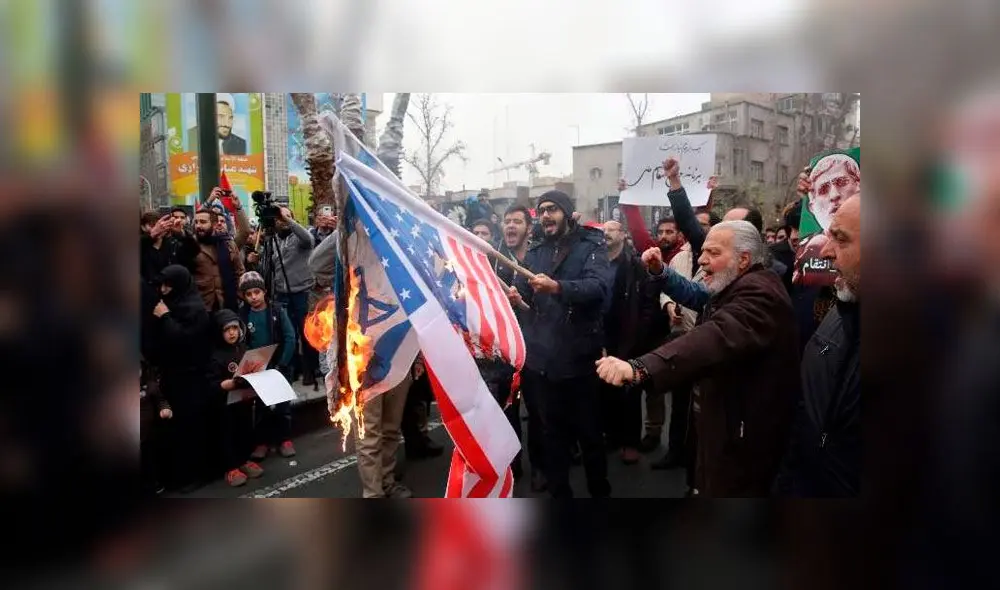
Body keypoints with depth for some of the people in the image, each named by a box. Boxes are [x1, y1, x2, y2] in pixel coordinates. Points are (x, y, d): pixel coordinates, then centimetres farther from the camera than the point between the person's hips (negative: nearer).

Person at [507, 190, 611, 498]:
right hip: (541, 359, 4)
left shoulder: (591, 246, -1)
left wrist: (557, 287, -36)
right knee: (552, 433, 14)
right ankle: (559, 491, 29)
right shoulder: (535, 253, 15)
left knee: (589, 433, 10)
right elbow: (523, 294, 6)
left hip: (579, 357, -4)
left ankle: (600, 490, 30)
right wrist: (514, 297, -18)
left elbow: (598, 287, -19)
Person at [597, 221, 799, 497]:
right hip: (729, 426, 10)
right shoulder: (738, 289, 14)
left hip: (741, 439, -10)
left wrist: (640, 367, -56)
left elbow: (718, 337, -43)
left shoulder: (758, 291, -25)